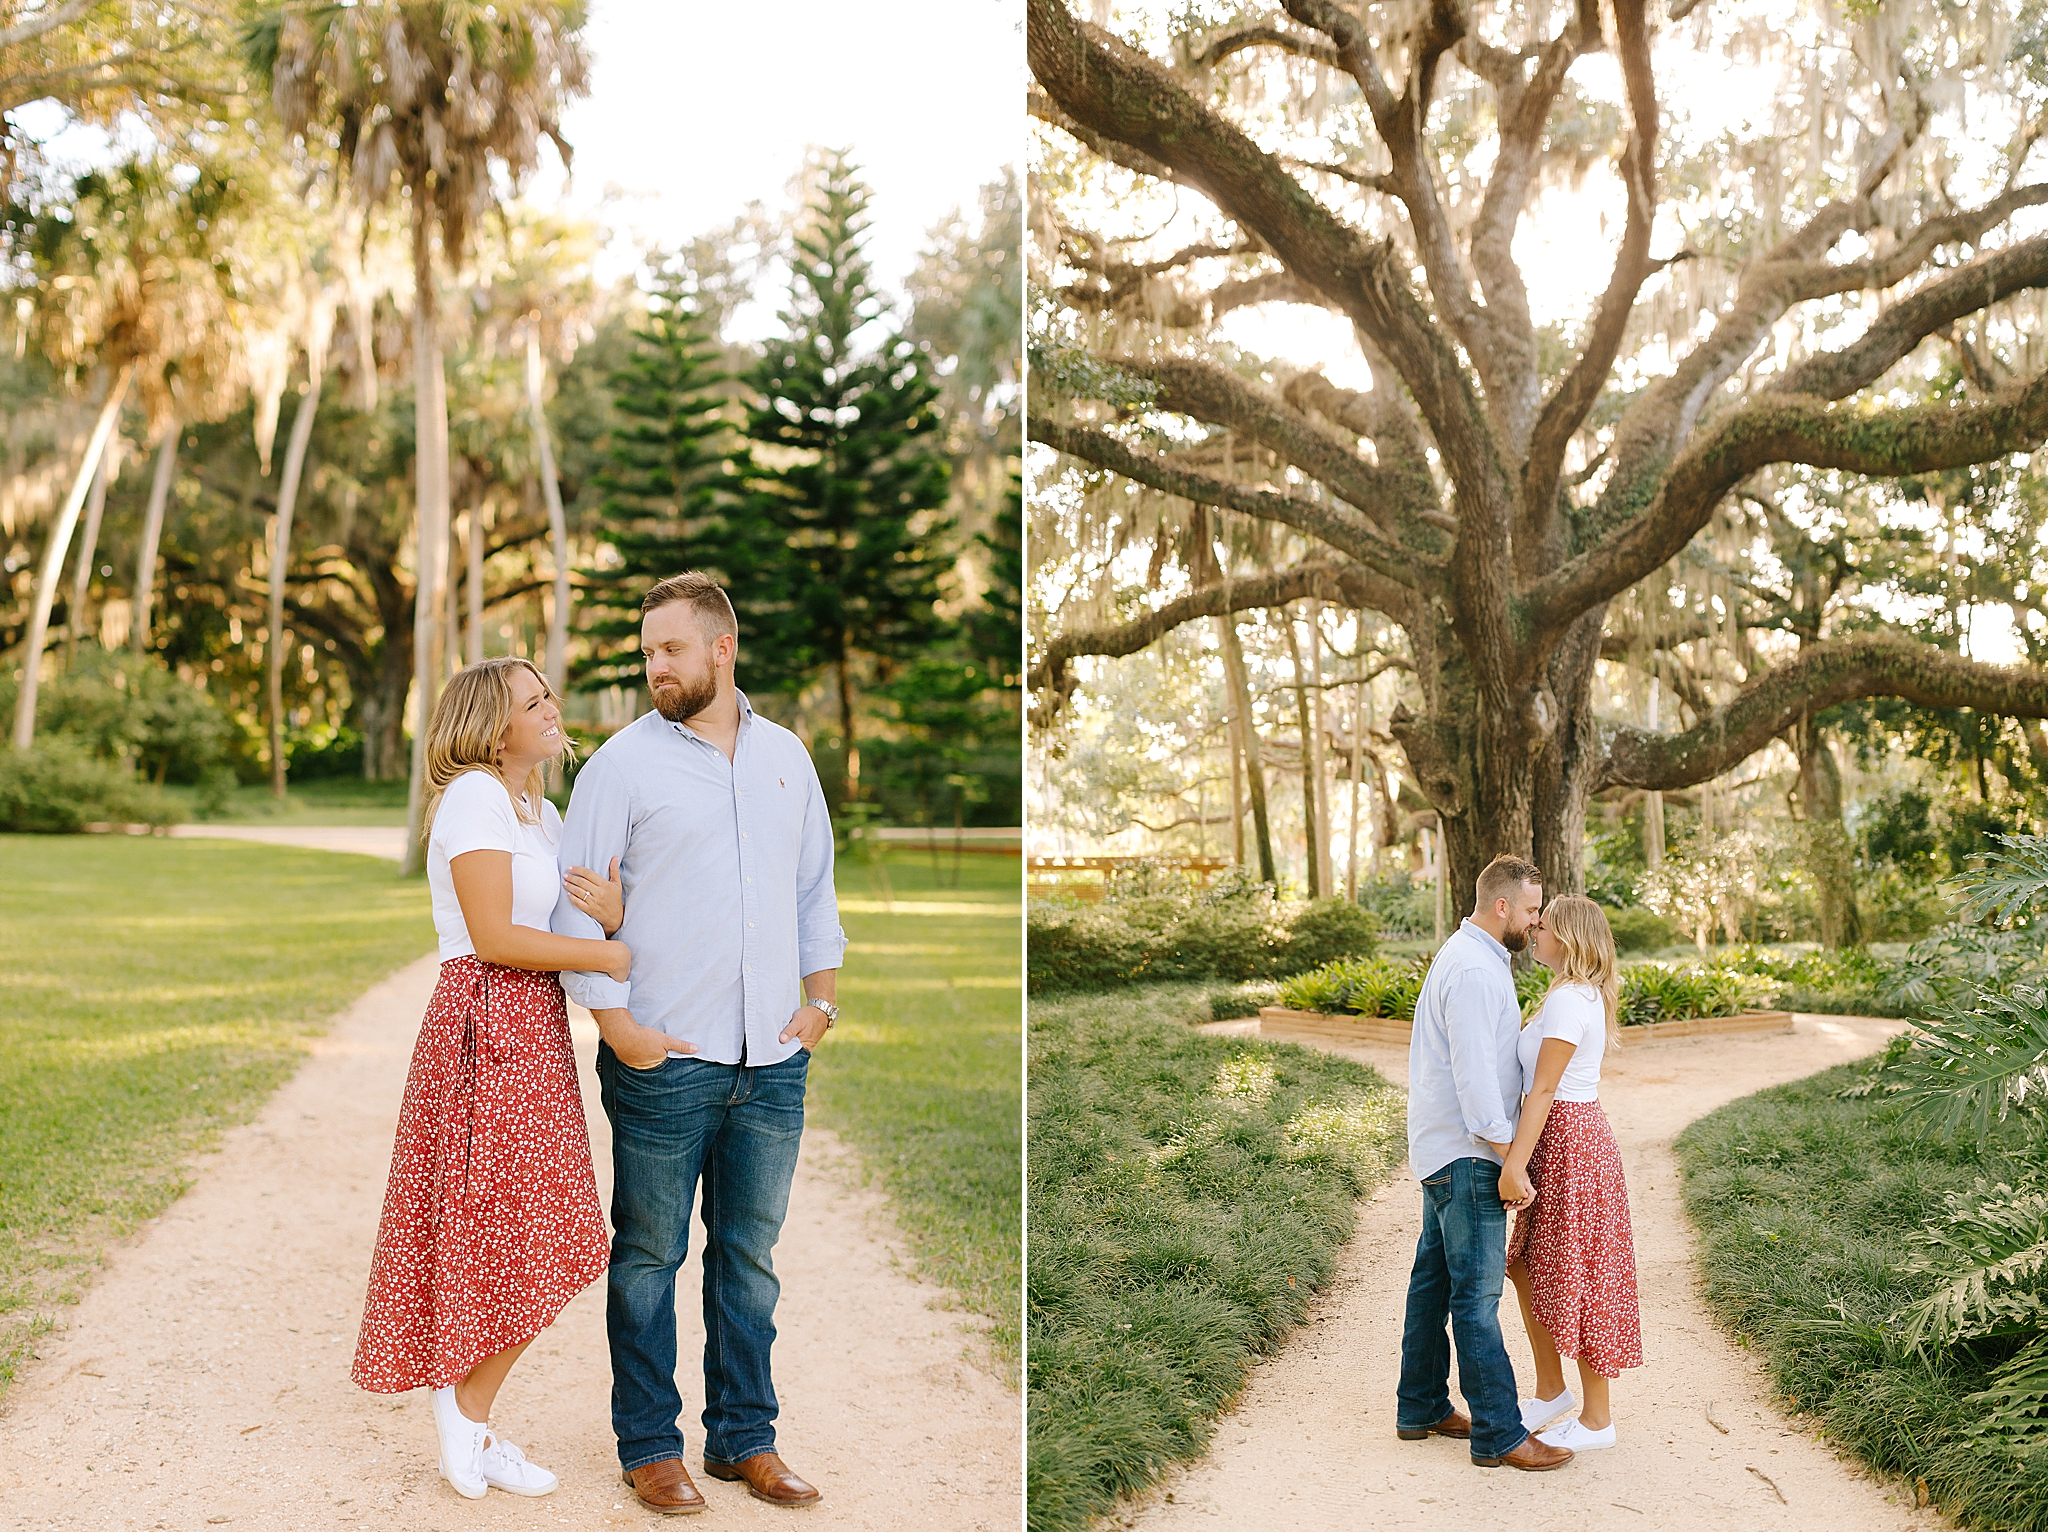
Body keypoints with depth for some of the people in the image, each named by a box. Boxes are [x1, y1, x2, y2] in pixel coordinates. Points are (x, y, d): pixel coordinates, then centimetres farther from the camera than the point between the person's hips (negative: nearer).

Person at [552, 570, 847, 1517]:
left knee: (749, 1254, 12)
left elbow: (816, 888, 18)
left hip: (773, 1059, 4)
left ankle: (744, 1438, 23)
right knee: (649, 1257, 5)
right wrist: (618, 1026, -10)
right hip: (663, 1056, -4)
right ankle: (649, 1446, 18)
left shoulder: (786, 756, 12)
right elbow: (575, 907, -4)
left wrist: (822, 998, 8)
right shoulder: (623, 761, -2)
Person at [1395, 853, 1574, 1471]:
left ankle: (1421, 1408, 24)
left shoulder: (1467, 954, 15)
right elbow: (1473, 1074, -24)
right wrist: (1508, 1160, -22)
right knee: (1477, 1292, -6)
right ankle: (1498, 1433, -2)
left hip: (1443, 1149, 11)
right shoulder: (1474, 970, -20)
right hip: (1467, 1156, -11)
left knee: (1435, 1277, 15)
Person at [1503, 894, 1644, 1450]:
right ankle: (1551, 1391, 28)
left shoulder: (1570, 999, -19)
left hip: (1568, 1143, -10)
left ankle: (1597, 1418, 12)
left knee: (1575, 1278, 1)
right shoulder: (1577, 994, 13)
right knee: (1528, 1269, 15)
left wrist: (1514, 1164, -22)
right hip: (1564, 1138, 10)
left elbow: (1542, 1091, -22)